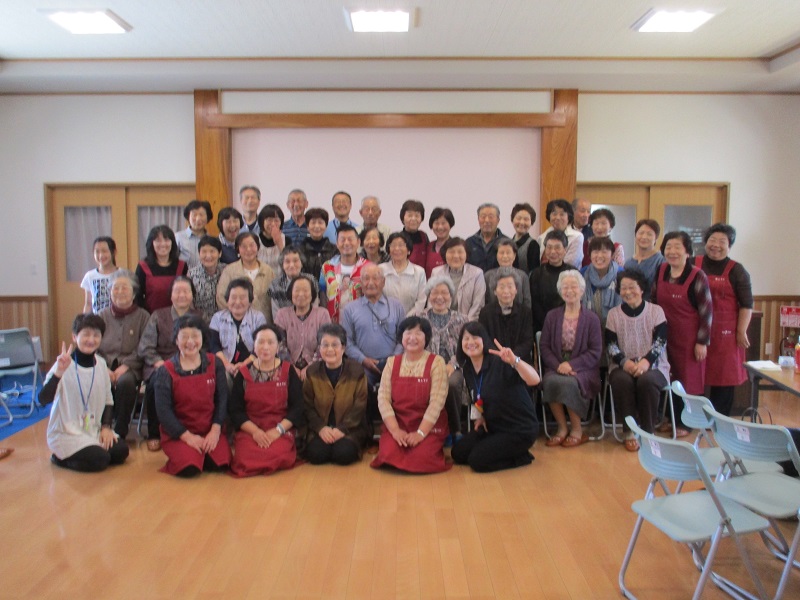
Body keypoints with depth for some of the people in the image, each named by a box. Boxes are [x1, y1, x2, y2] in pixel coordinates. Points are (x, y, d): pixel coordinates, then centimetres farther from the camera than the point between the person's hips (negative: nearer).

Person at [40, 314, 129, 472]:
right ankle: (61, 458, 5)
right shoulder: (64, 364, -16)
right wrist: (58, 373, -41)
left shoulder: (101, 364, 1)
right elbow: (43, 400, -28)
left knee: (121, 451, -11)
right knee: (100, 459, -20)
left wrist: (106, 427, -3)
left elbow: (108, 400, 9)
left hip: (94, 430, 6)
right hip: (66, 434, -5)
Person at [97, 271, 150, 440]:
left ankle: (120, 431, -19)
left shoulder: (142, 316, 9)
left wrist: (125, 366, -14)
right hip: (103, 366, 2)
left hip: (129, 368, -2)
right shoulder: (102, 316, 16)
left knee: (125, 382, -36)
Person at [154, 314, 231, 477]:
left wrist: (215, 430, -12)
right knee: (189, 467, -26)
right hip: (178, 433, -2)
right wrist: (187, 436, -15)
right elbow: (163, 410, -7)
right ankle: (180, 456, 9)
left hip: (210, 431, 2)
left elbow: (222, 399, 0)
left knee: (220, 464, -22)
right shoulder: (166, 371, -4)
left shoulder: (215, 364, 2)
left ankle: (201, 454, 11)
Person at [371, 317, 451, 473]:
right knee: (389, 455, -25)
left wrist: (420, 432, -20)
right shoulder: (392, 362, 7)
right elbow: (383, 398, -2)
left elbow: (437, 402, -11)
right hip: (397, 423, 2)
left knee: (420, 459, -26)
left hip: (429, 425, -2)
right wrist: (394, 429, -15)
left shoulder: (436, 362, -2)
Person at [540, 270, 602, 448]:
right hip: (556, 367, 2)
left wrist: (571, 364, -16)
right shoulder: (552, 316, 12)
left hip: (582, 369, -2)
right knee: (551, 382, -32)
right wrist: (558, 365, -13)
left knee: (568, 383, -34)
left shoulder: (591, 318, 4)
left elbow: (595, 351, -3)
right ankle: (562, 428, -14)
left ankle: (577, 430, -11)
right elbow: (544, 346, 6)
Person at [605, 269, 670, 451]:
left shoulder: (656, 311, 6)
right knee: (622, 381, -34)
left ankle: (648, 432, -16)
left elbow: (660, 342, -4)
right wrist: (624, 362, -18)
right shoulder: (613, 314, 10)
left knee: (647, 381, -35)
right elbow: (611, 345, 2)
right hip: (622, 366, 1)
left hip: (652, 366, -1)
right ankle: (629, 431, -19)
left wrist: (646, 361, -23)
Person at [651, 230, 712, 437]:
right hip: (665, 336, 4)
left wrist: (702, 342, -11)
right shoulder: (661, 271, 2)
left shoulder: (697, 277, -12)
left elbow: (706, 311, -10)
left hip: (689, 338, -4)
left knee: (688, 380, 6)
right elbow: (653, 302, 10)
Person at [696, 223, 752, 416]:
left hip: (725, 334, -2)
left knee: (723, 378, 2)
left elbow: (747, 305, -1)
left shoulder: (736, 271, 2)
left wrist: (741, 332, -6)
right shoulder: (694, 265, 7)